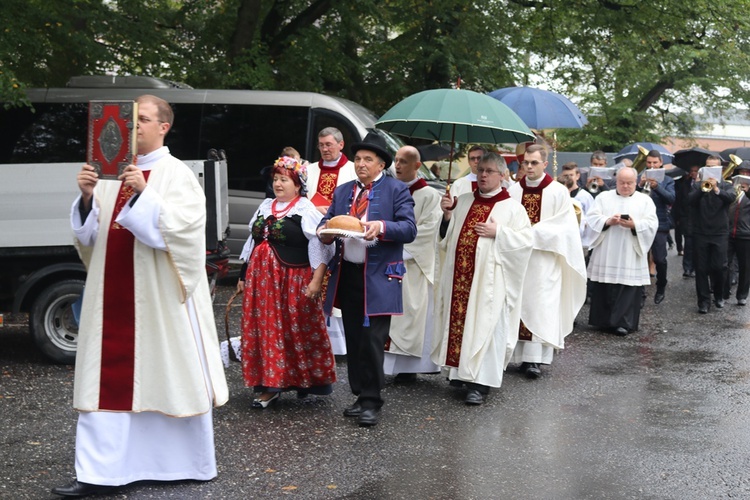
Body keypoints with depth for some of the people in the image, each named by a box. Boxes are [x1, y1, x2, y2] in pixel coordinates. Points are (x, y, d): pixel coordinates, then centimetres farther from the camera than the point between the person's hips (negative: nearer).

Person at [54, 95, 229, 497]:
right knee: (108, 378, 3)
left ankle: (190, 464, 19)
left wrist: (143, 195, -23)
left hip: (159, 296, -5)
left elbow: (180, 227, -17)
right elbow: (90, 233, 11)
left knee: (166, 374, 3)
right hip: (114, 294, 5)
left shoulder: (177, 174, -4)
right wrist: (88, 197, -6)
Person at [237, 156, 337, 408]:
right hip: (261, 280, 7)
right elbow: (253, 242, 22)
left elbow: (319, 246, -13)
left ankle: (305, 381, 16)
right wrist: (244, 275, 21)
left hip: (293, 281, -6)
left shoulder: (306, 210, -6)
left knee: (297, 332, 0)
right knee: (266, 332, 6)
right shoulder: (265, 206, 15)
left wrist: (316, 280, -20)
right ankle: (270, 385, 13)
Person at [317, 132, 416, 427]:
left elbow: (409, 229, -9)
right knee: (353, 340, 11)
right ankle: (360, 395, 22)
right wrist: (323, 232, -10)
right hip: (346, 274, 6)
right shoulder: (343, 191, 16)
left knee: (372, 341, -6)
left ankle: (371, 401, 4)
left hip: (378, 277, -5)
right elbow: (327, 221, 14)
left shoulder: (396, 190, 0)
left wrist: (382, 227, -26)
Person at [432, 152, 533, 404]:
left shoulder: (512, 207, -1)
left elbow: (526, 240, -7)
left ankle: (479, 383, -2)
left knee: (485, 326, -4)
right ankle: (461, 370, 23)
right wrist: (447, 215, -2)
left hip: (489, 279, -5)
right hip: (459, 276, 5)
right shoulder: (464, 201, 13)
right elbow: (446, 237, 15)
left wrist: (498, 232, -16)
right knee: (458, 321, 8)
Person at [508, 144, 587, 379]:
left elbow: (563, 227, -7)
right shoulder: (513, 190, 7)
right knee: (516, 304, 4)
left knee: (539, 306, -5)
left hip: (543, 260, -3)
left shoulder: (558, 192, -2)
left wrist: (531, 232, -15)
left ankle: (535, 358, -3)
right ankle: (518, 354, 10)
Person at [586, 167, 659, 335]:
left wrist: (634, 225, -19)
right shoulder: (603, 197, 11)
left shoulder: (645, 200, 8)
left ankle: (623, 323, -2)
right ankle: (604, 320, 14)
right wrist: (608, 221, -17)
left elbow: (652, 225, -2)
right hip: (605, 255, 1)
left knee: (628, 290, -5)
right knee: (604, 289, 4)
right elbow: (591, 218, 1)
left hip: (631, 257, -1)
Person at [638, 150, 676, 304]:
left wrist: (657, 187, -24)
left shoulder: (668, 180, 5)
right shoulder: (640, 178, 8)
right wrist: (640, 185, -20)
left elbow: (671, 199, -11)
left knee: (659, 259, -3)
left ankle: (661, 288, 17)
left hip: (659, 224, -1)